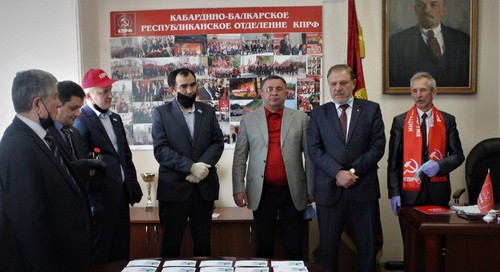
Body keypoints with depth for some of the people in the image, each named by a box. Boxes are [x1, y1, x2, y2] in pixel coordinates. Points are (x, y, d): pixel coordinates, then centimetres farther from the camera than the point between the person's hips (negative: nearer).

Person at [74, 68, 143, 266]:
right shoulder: (80, 121, -12)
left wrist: (133, 186, 14)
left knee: (121, 250, 16)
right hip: (101, 198, -8)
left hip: (122, 194, 8)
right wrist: (93, 203, -17)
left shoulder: (115, 119, 14)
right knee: (99, 253, 6)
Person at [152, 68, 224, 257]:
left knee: (203, 243, 10)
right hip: (174, 187, -2)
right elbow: (160, 150, -8)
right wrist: (191, 167, -17)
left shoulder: (208, 111, 11)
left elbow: (218, 142, 3)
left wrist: (202, 166, -13)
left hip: (204, 185, 3)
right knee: (171, 243, 6)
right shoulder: (161, 113, 2)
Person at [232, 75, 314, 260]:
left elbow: (310, 156, 4)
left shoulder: (301, 119, 4)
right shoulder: (248, 120, 5)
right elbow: (239, 157, 4)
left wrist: (311, 189, 3)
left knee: (294, 248, 7)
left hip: (293, 191, 0)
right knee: (264, 247, 10)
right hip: (262, 192, 0)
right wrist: (238, 189, -2)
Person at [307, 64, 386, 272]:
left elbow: (378, 146, -1)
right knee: (327, 245, 6)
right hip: (329, 189, 0)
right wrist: (338, 173, -14)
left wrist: (353, 171, -11)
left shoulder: (371, 109, 6)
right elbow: (314, 149, -2)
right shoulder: (318, 114, 7)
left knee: (367, 244, 8)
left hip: (363, 186, 0)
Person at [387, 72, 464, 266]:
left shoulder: (447, 120, 6)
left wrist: (439, 165, -14)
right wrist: (394, 192, -5)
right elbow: (393, 160, 2)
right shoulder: (400, 121, 3)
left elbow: (458, 155, 7)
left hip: (438, 191, 1)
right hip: (409, 192, -1)